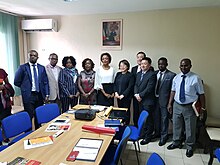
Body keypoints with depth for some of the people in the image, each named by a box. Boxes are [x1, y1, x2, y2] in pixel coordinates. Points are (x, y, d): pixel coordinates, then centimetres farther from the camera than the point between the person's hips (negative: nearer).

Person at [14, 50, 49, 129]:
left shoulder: (42, 68, 8)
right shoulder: (23, 67, -1)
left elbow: (45, 82, 7)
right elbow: (16, 82, 2)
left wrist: (46, 94, 0)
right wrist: (26, 87, 4)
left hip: (40, 95, 3)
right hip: (29, 96, -3)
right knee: (29, 117, 0)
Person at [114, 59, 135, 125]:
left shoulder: (131, 75, -5)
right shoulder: (118, 74, 12)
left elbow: (130, 87, -11)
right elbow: (115, 84, 11)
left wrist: (123, 95, -16)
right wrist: (116, 92, -4)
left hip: (126, 97, -5)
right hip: (118, 97, 5)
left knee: (126, 112, 2)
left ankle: (126, 125, 16)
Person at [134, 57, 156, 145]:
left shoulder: (152, 75, -11)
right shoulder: (138, 74, 13)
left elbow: (149, 88, -17)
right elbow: (136, 85, 12)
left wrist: (140, 95, -14)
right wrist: (136, 94, -5)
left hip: (148, 101, -7)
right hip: (140, 100, 7)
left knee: (148, 119, 4)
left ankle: (148, 137, 18)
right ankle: (143, 134, 30)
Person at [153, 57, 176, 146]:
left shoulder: (171, 75, -10)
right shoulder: (155, 73, 5)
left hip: (164, 100, -5)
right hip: (155, 99, 5)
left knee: (164, 118, 8)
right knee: (156, 117, 18)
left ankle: (163, 136, 26)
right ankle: (157, 132, 39)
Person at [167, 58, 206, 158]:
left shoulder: (195, 78, -11)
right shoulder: (176, 78, 2)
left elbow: (201, 94, -8)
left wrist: (203, 107, -8)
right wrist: (170, 104, 6)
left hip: (190, 107, -3)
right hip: (177, 105, 4)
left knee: (190, 128, 11)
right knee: (176, 125, 18)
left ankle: (189, 147, 33)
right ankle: (176, 143, 40)